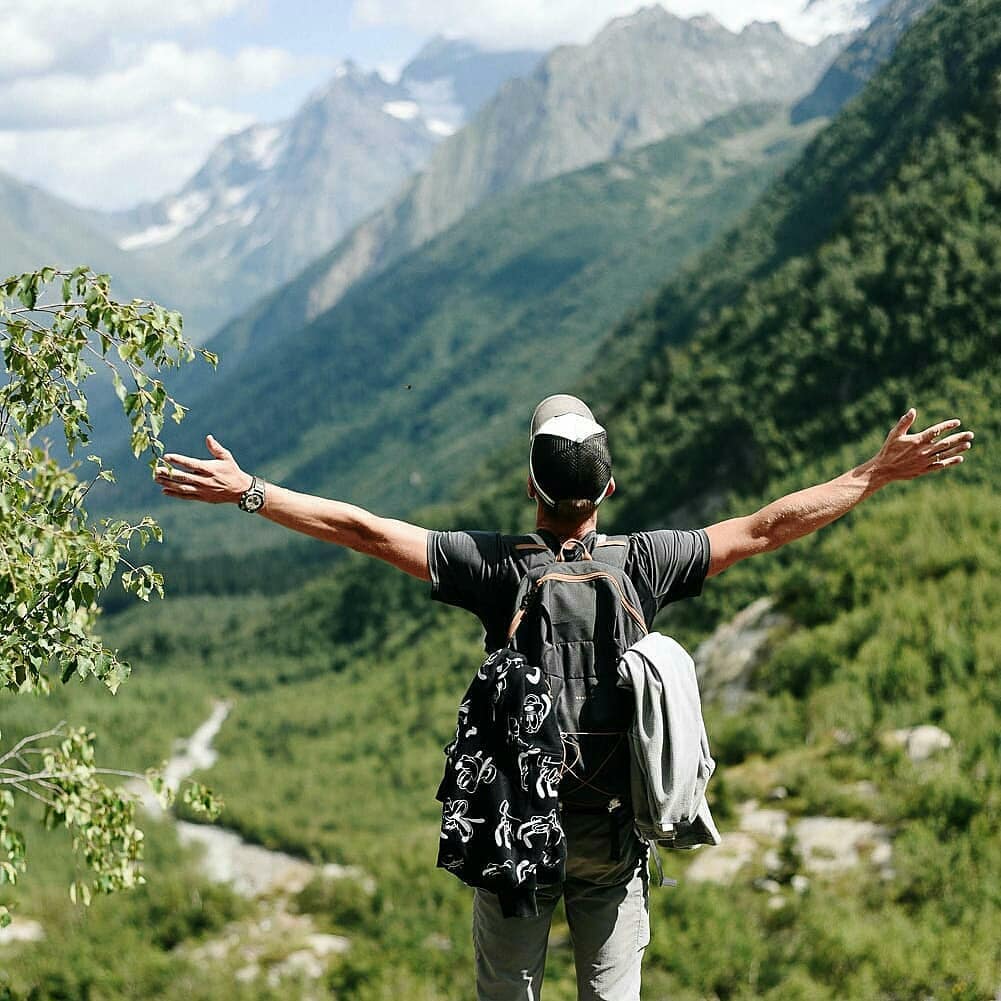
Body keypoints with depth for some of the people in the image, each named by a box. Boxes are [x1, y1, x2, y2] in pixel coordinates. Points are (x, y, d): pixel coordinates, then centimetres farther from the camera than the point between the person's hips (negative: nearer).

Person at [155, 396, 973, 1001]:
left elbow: (362, 529, -15)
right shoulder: (644, 564, -10)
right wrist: (878, 474, 4)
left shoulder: (494, 566, -14)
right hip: (615, 833, 1)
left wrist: (247, 491, -10)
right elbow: (767, 527, -4)